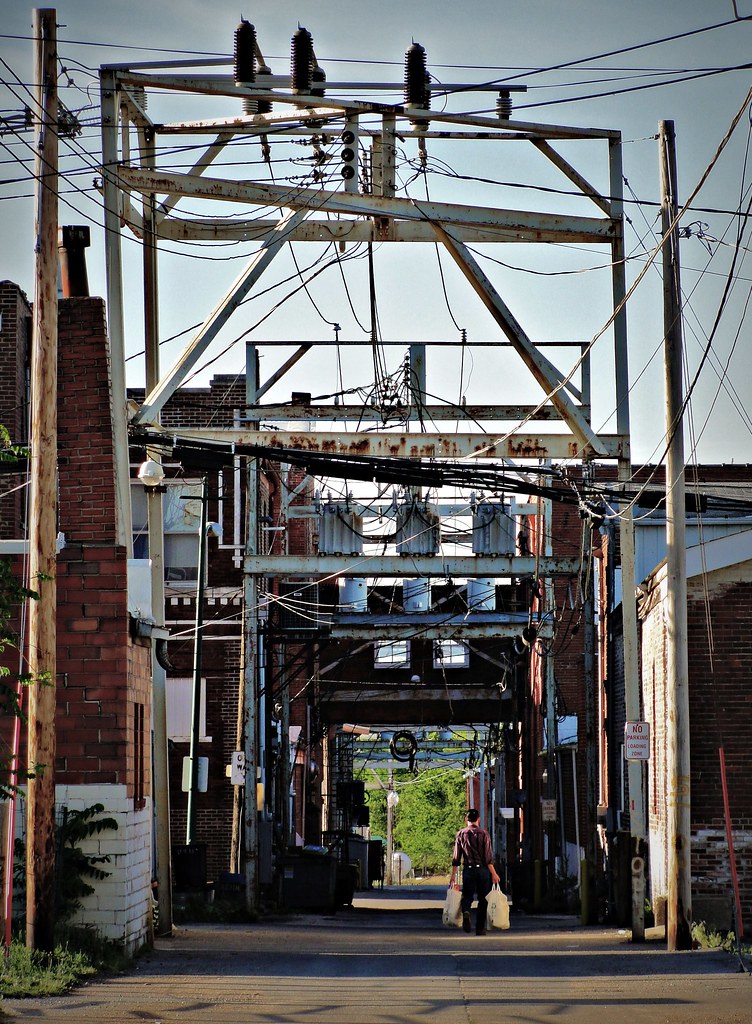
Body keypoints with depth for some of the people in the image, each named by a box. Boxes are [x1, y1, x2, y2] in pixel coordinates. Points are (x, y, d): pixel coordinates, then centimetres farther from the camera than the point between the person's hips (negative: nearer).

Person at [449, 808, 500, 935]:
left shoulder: (461, 834, 3)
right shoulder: (484, 834, -3)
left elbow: (456, 857, 3)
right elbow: (488, 857, -8)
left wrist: (453, 874, 8)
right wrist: (494, 873, -4)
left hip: (468, 870, 1)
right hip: (483, 869, -1)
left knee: (467, 896, 10)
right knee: (483, 899, 9)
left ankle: (465, 912, -23)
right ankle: (480, 928, 10)